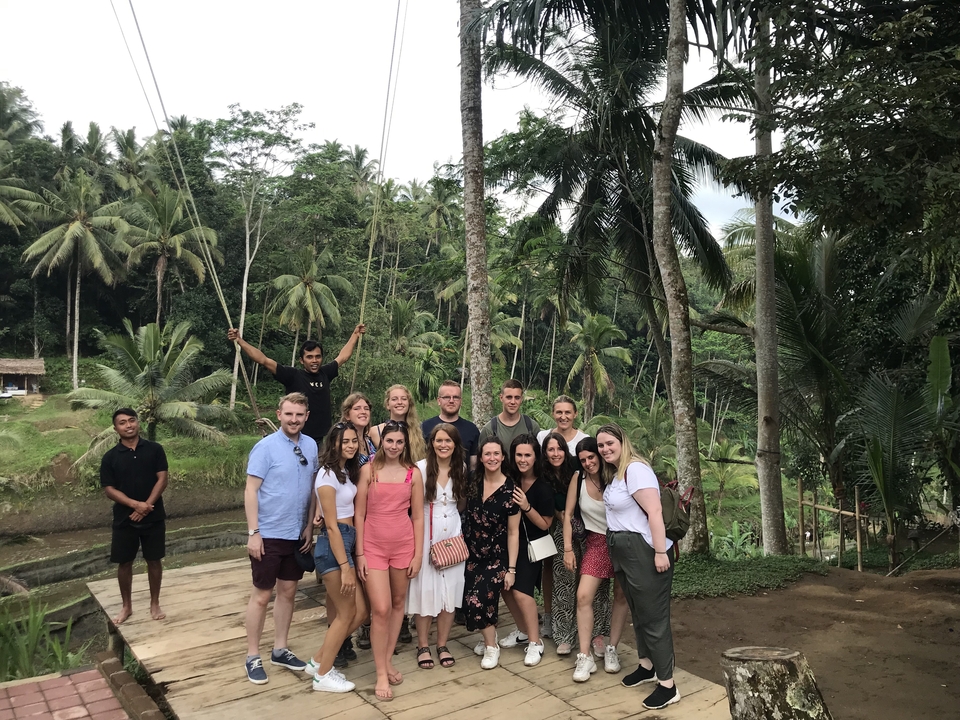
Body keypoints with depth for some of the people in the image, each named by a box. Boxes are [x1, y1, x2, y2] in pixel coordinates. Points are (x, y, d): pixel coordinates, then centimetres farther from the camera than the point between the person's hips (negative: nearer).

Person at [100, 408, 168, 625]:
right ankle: (126, 606, 27)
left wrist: (147, 506, -15)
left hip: (153, 516, 0)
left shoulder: (155, 449, -2)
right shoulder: (110, 457, -2)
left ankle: (155, 604, 22)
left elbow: (162, 479, -5)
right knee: (124, 562, 9)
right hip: (124, 518, 1)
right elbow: (109, 489, -5)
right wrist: (135, 504, -18)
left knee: (154, 560, 8)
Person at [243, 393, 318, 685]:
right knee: (261, 595, 5)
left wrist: (310, 525, 4)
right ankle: (252, 657, 19)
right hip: (269, 534, -5)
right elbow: (251, 491, -13)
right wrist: (253, 533, -16)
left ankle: (280, 650, 29)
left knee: (288, 591, 15)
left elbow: (312, 488, 8)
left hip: (297, 534, 5)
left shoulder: (311, 446, 1)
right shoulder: (265, 447, -13)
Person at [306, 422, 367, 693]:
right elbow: (331, 526, -18)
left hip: (348, 541, 9)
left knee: (360, 610, 8)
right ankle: (323, 675, 17)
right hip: (332, 545, -8)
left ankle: (319, 660, 24)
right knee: (347, 613, 1)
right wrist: (345, 567, -19)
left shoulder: (348, 471, 10)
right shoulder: (328, 475, -16)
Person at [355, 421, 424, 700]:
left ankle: (388, 660, 32)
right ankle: (381, 674, 8)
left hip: (404, 545, 2)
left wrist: (418, 554, 1)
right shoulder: (368, 470, -4)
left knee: (398, 603, 14)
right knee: (380, 609, -6)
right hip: (374, 546, -2)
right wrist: (360, 553, -4)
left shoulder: (413, 473, 0)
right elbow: (360, 514, -2)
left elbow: (417, 516, 3)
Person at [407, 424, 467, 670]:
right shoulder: (421, 468, -10)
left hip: (453, 533, 3)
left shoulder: (461, 468, 2)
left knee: (450, 589, 7)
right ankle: (423, 646, 17)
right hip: (426, 534, -3)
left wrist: (461, 529, 8)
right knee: (426, 589, 2)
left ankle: (443, 645, 21)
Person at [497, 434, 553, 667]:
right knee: (505, 587, 7)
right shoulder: (510, 480, -9)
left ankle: (535, 643, 4)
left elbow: (545, 524, -13)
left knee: (521, 591, -13)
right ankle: (523, 631, 29)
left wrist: (526, 507, -26)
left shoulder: (543, 488, -19)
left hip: (531, 545, -5)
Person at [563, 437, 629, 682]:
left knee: (620, 597, 7)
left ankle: (611, 650, 24)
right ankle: (585, 657, -1)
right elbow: (568, 514, -1)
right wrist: (568, 548, -4)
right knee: (584, 596, -10)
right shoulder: (578, 479, -8)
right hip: (596, 542, 1)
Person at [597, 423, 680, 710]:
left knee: (653, 616, -1)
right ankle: (647, 666, 35)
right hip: (622, 553, 9)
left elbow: (654, 511, -23)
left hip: (644, 551, -9)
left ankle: (668, 685, 8)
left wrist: (660, 552, -26)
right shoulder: (613, 475, 12)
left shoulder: (635, 469, -17)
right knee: (638, 612, 20)